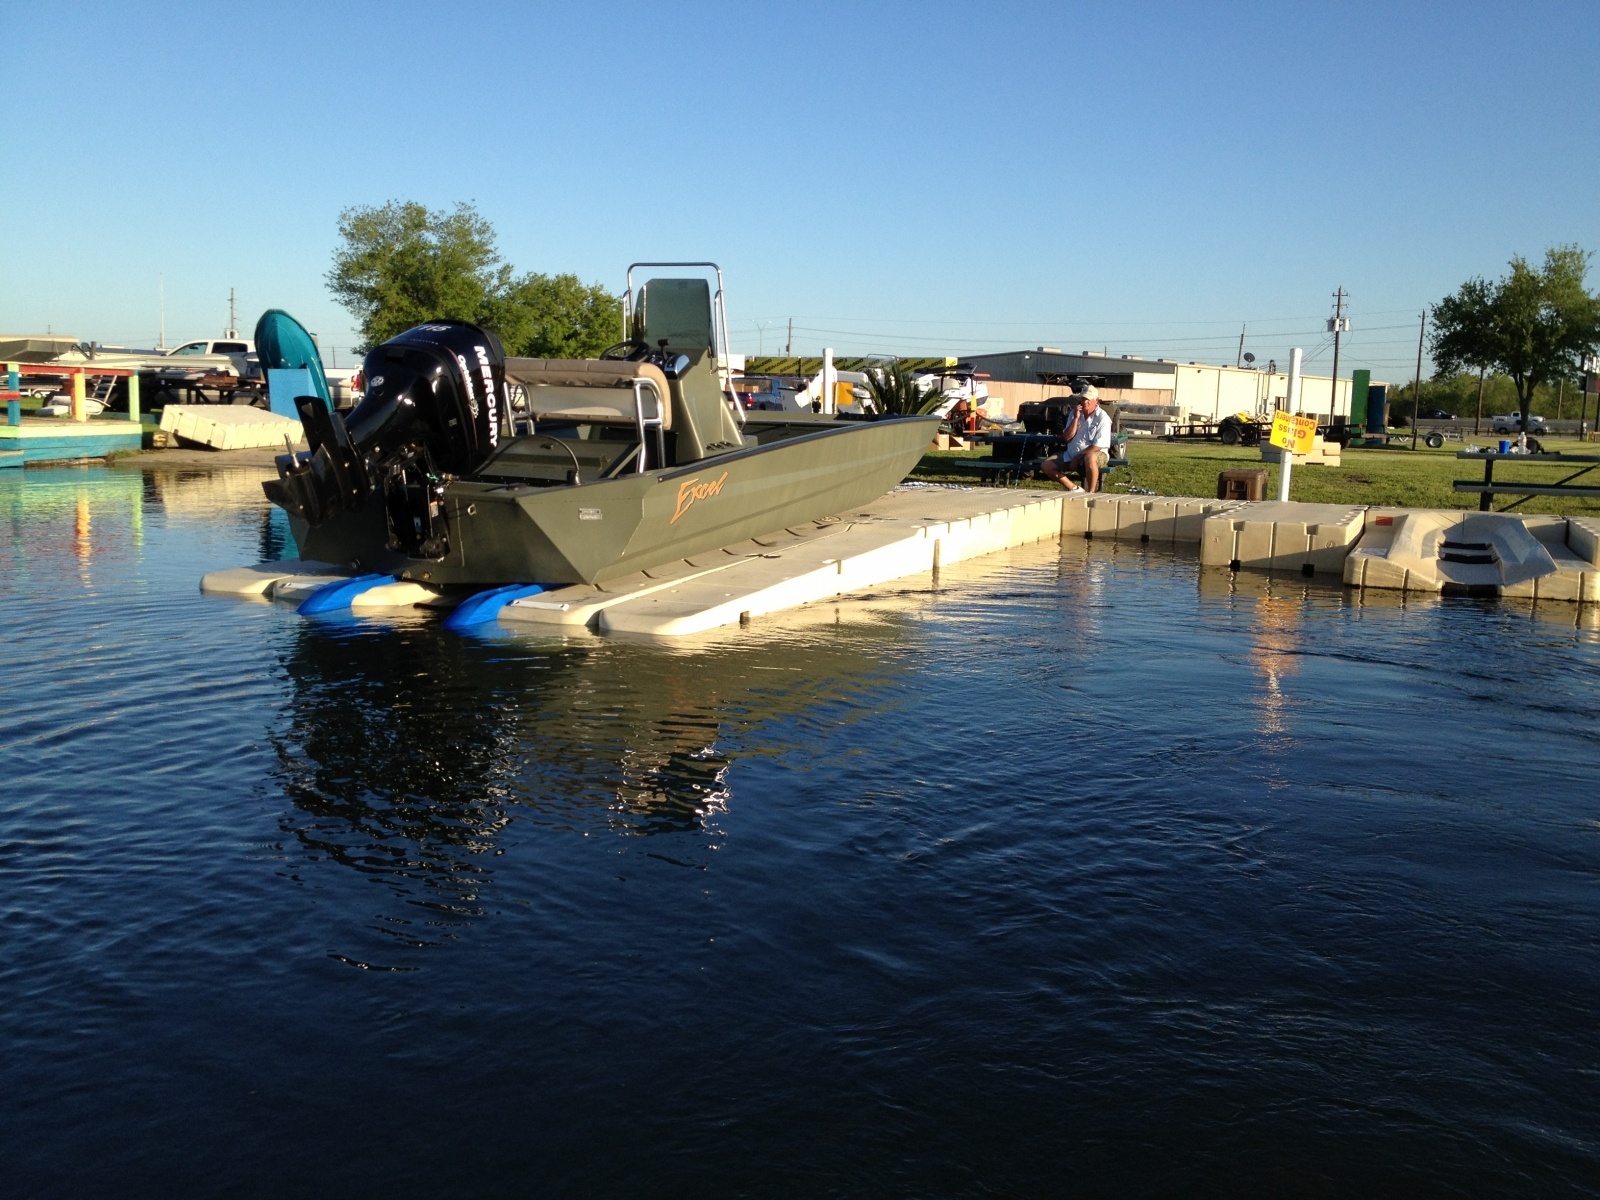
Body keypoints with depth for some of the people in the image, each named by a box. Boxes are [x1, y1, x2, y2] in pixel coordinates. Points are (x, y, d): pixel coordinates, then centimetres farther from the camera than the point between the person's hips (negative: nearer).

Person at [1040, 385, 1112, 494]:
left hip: (1096, 454, -6)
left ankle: (1091, 493, -26)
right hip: (1072, 454, 7)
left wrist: (1078, 458, -16)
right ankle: (1074, 489, -2)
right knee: (1046, 465, -9)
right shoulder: (1075, 413, 6)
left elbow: (1098, 446, -16)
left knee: (1090, 458, -43)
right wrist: (1076, 418, -12)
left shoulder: (1102, 418, -12)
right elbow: (1067, 437, -1)